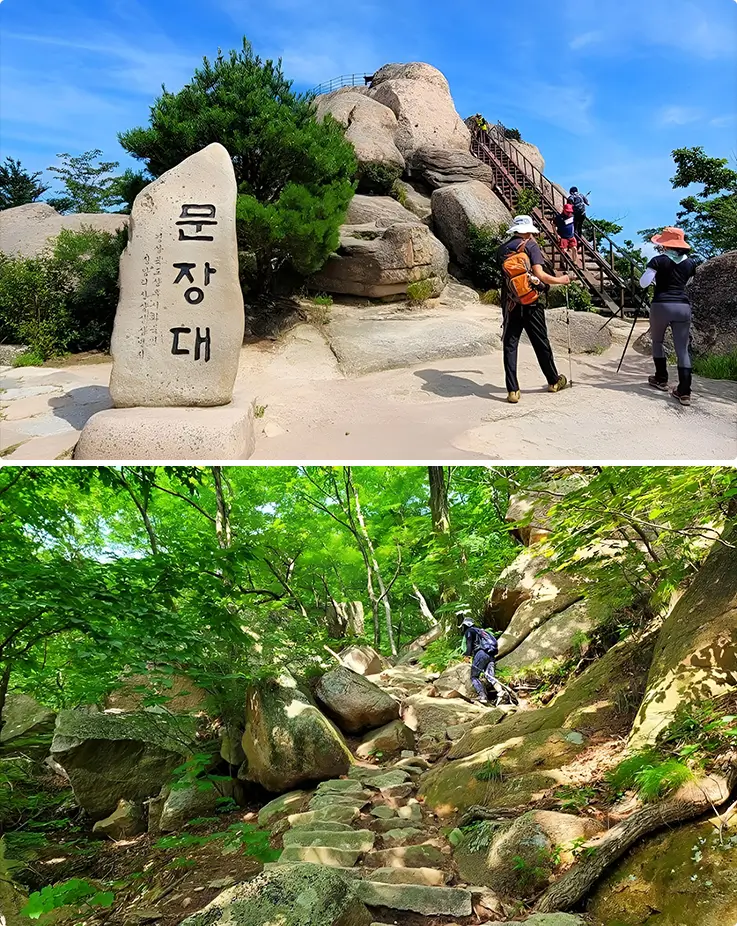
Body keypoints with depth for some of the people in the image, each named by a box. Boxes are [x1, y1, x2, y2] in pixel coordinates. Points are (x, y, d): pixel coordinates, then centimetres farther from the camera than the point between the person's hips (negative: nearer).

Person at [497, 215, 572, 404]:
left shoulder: (502, 250, 7)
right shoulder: (531, 246, -4)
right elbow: (540, 275, -12)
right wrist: (560, 280, 3)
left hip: (510, 305, 2)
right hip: (530, 303, -2)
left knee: (510, 346, 3)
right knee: (541, 344, 11)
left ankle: (512, 390, -5)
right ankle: (554, 381, 27)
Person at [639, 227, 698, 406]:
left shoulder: (659, 261, -2)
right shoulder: (690, 263, 11)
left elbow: (643, 283, -7)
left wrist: (652, 274, 13)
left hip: (661, 305, -3)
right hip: (683, 306, 3)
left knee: (657, 342, 21)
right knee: (683, 349, 1)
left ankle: (661, 379, 26)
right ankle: (684, 392, -6)